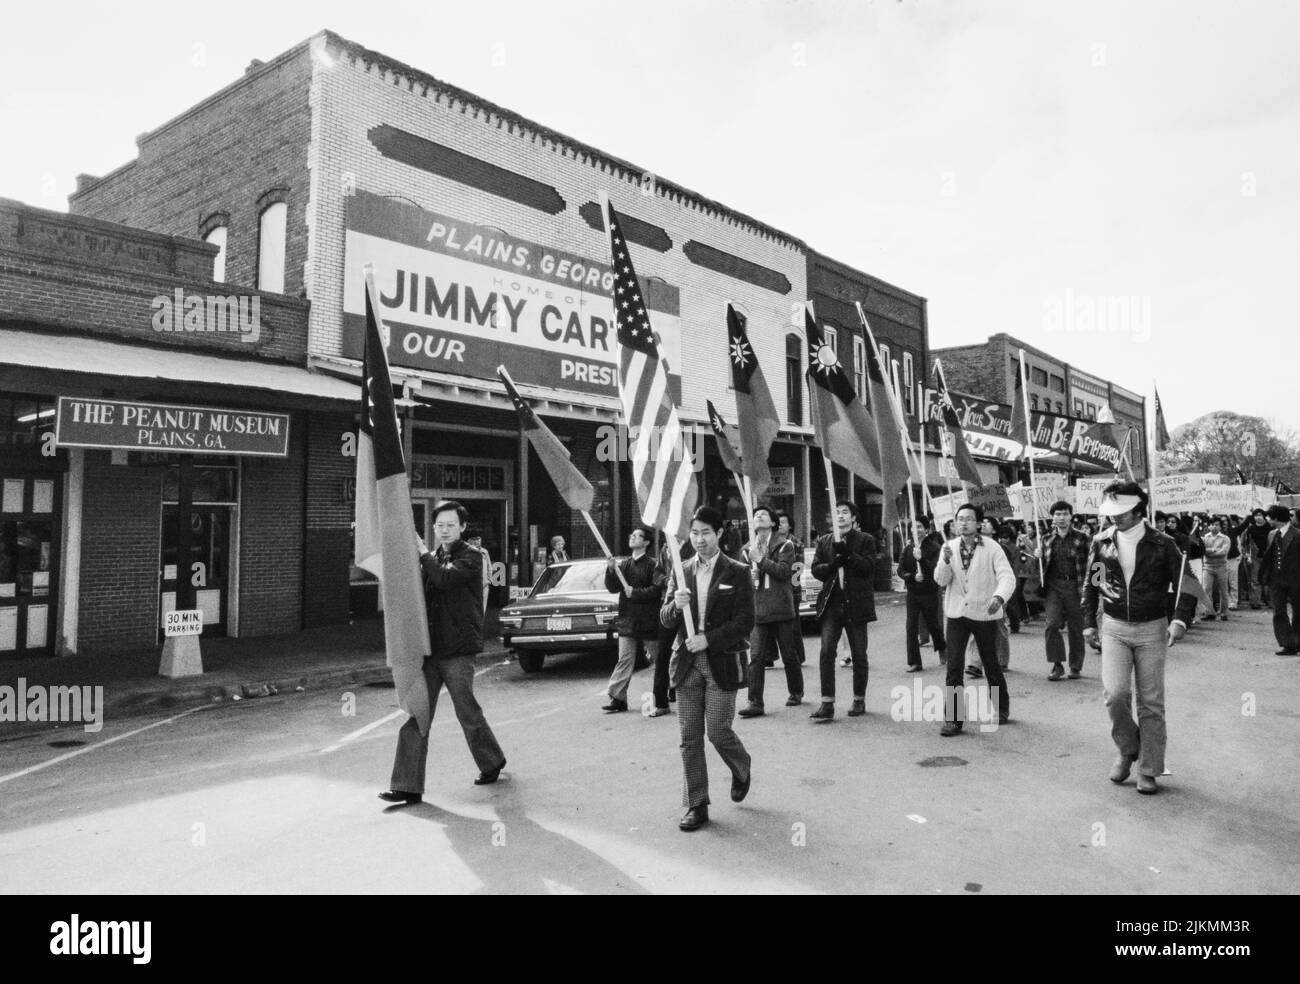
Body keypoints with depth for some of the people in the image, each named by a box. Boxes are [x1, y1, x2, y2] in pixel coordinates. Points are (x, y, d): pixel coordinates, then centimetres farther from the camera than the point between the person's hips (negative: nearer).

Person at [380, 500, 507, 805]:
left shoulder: (470, 557, -5)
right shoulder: (432, 559, 15)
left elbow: (445, 578, -23)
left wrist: (422, 554, -13)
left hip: (457, 650, -6)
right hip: (429, 648, 6)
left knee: (468, 713, 6)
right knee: (415, 717, 0)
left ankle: (492, 762, 30)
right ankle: (407, 786, 4)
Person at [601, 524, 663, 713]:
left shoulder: (652, 565, -5)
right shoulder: (624, 565, 11)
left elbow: (657, 589, -15)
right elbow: (612, 588, 5)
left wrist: (635, 593, -16)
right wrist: (611, 570, -11)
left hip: (649, 622, -4)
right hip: (627, 620, 4)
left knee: (659, 661, 5)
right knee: (624, 660, 3)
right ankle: (617, 698, 5)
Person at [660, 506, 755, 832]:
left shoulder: (737, 573, -2)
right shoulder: (681, 572, 9)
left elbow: (745, 622, -7)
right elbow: (665, 620, 8)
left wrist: (708, 639, -16)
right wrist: (676, 605, -15)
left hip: (722, 662, -3)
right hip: (687, 662, 3)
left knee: (718, 731, -3)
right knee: (690, 738, 4)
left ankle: (742, 769, 30)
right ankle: (696, 806, 15)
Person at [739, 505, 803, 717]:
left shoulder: (784, 545, 1)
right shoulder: (746, 550, 12)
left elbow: (785, 571, -13)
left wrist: (761, 560, -17)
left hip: (780, 609, -2)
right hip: (756, 610, 2)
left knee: (788, 655, 9)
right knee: (756, 657, -5)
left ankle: (796, 693, 31)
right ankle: (755, 703, -3)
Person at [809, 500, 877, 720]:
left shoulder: (865, 540, 3)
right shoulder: (824, 542, 13)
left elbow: (868, 567, -11)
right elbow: (816, 570, 6)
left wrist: (844, 551, -18)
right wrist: (834, 564, -12)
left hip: (856, 603, -2)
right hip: (831, 603, 2)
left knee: (859, 655, 6)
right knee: (826, 652, -9)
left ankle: (859, 700, 21)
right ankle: (827, 704, -8)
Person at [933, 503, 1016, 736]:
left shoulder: (992, 548, -7)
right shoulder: (949, 547, 2)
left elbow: (1007, 577, -16)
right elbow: (941, 580, -4)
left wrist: (999, 597, -35)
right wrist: (946, 561, -23)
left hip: (985, 614, -2)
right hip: (957, 614, 2)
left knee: (991, 664, 12)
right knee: (953, 667, -6)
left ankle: (1002, 708, 37)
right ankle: (953, 718, 0)